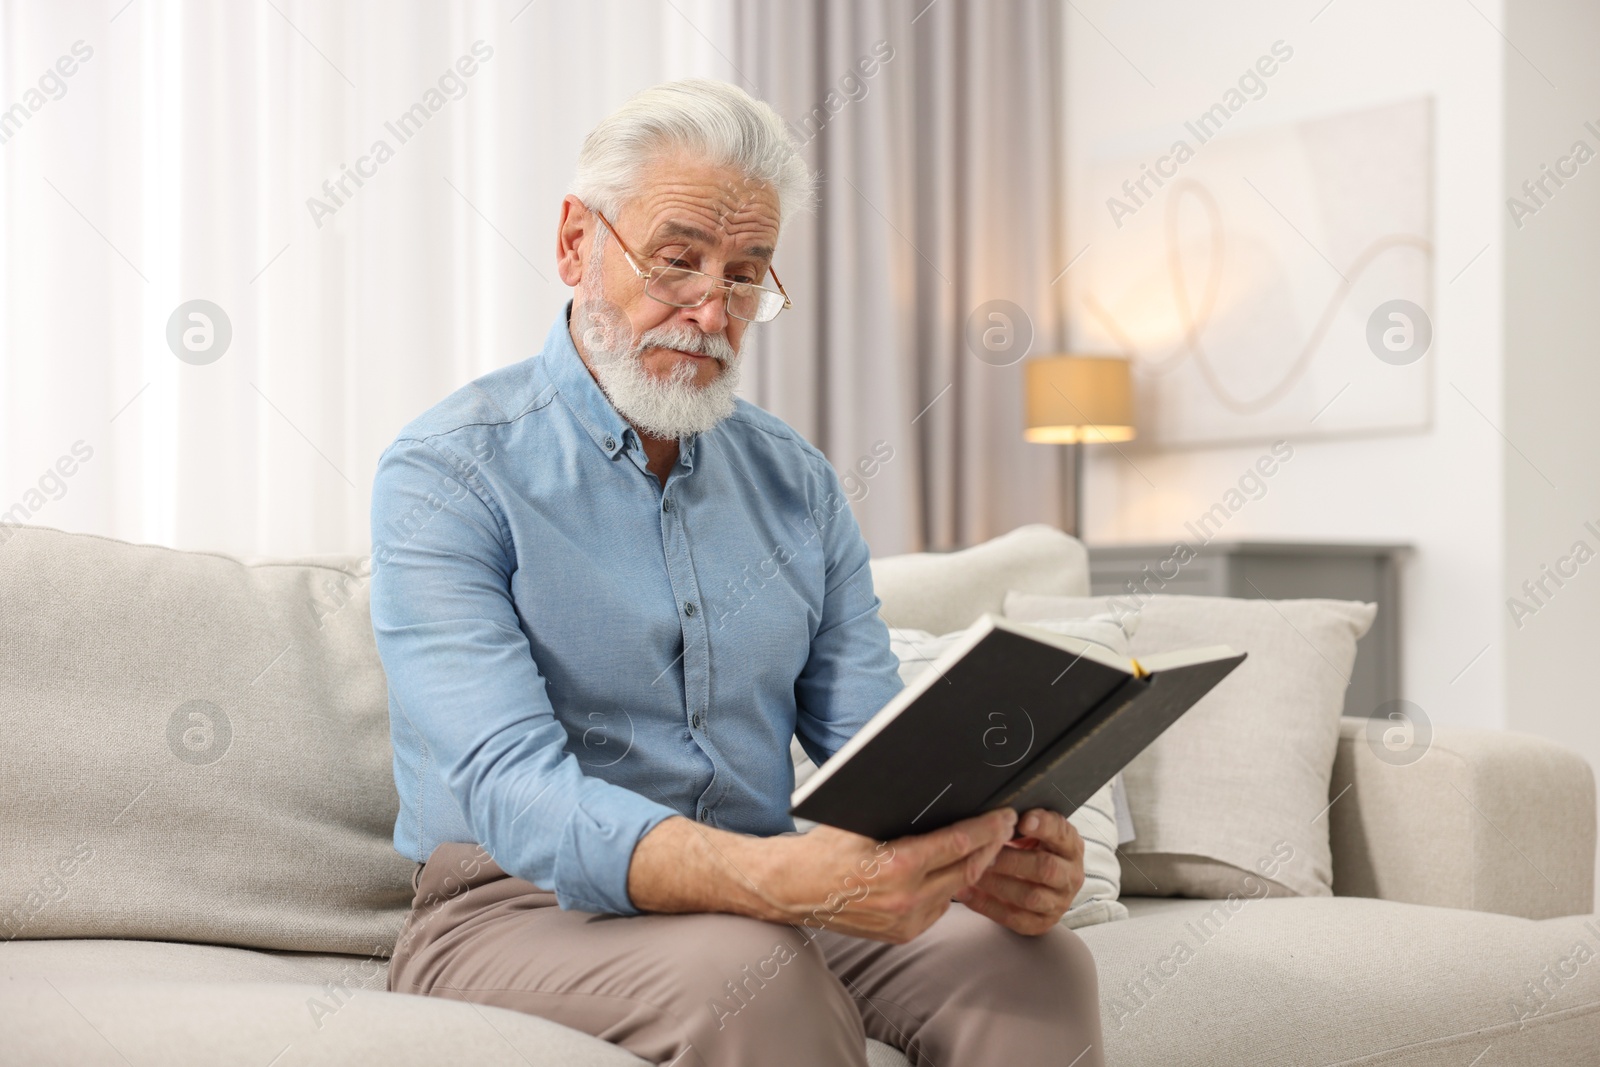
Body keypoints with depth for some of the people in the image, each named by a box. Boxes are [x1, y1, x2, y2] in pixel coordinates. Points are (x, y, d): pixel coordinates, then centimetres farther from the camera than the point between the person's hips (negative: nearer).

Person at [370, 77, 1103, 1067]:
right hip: (520, 906, -4)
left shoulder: (799, 484, 9)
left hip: (765, 904, 5)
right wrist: (775, 877, -40)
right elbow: (511, 791, -23)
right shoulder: (448, 474, -9)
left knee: (1037, 963, -21)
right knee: (753, 971, -35)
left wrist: (984, 847, -21)